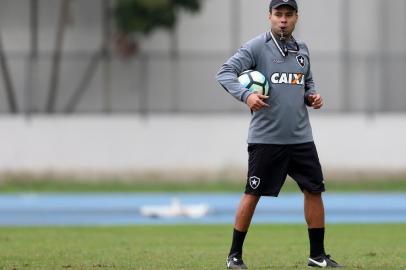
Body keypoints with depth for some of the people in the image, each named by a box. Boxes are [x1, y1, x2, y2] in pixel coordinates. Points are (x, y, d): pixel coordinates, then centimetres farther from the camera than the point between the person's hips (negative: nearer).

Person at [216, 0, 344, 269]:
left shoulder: (302, 49, 12)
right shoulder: (256, 47, -7)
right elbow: (225, 73, -14)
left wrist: (312, 96, 4)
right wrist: (246, 95, -31)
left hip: (301, 137, 5)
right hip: (265, 137, -5)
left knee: (314, 190, 4)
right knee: (253, 194, -1)